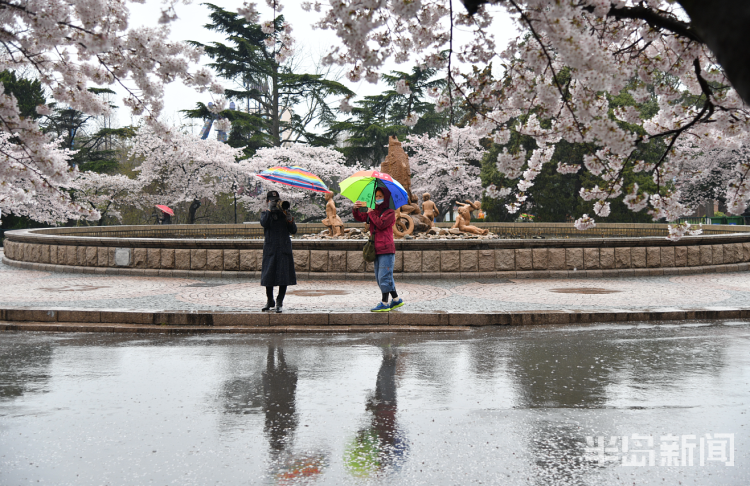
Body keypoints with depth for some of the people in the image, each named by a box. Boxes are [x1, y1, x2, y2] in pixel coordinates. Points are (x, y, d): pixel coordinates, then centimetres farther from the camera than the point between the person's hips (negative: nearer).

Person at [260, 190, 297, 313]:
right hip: (270, 249, 0)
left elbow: (294, 231, 4)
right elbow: (264, 223, -14)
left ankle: (279, 303, 4)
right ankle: (270, 301, 22)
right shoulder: (265, 214, 9)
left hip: (284, 249, 0)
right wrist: (270, 210, -14)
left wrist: (290, 220, -13)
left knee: (284, 276, -5)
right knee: (268, 275, 4)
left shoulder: (285, 213, 11)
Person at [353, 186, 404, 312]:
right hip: (377, 249, 8)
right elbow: (360, 218, 7)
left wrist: (371, 213, -7)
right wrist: (355, 209, -12)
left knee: (384, 276, -9)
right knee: (380, 277, 12)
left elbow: (381, 224, -18)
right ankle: (396, 299, 21)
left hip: (386, 249, -8)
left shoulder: (390, 213, -3)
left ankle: (384, 304, -6)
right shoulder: (374, 212, 18)